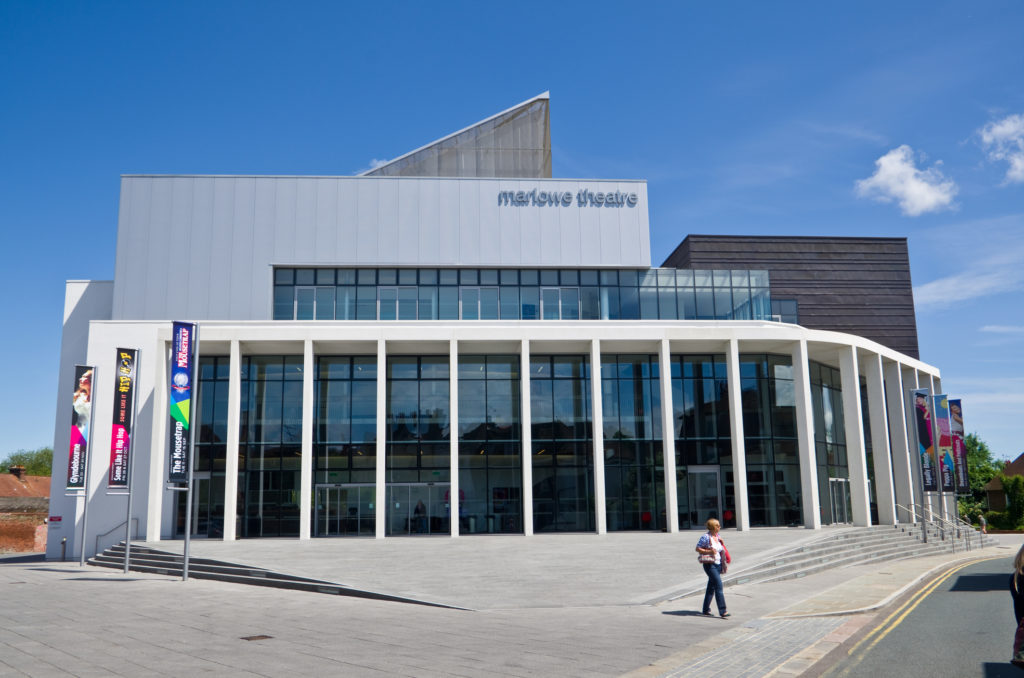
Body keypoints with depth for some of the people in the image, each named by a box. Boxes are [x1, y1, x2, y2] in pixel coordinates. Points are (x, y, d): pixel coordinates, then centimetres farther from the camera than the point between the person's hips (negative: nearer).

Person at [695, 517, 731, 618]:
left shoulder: (717, 537, 10)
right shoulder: (705, 537, -13)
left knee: (711, 587, 14)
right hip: (709, 564, -8)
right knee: (718, 585, -15)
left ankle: (706, 609, 24)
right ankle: (722, 611, -15)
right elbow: (697, 549, -11)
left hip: (718, 564, 8)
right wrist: (709, 551, -21)